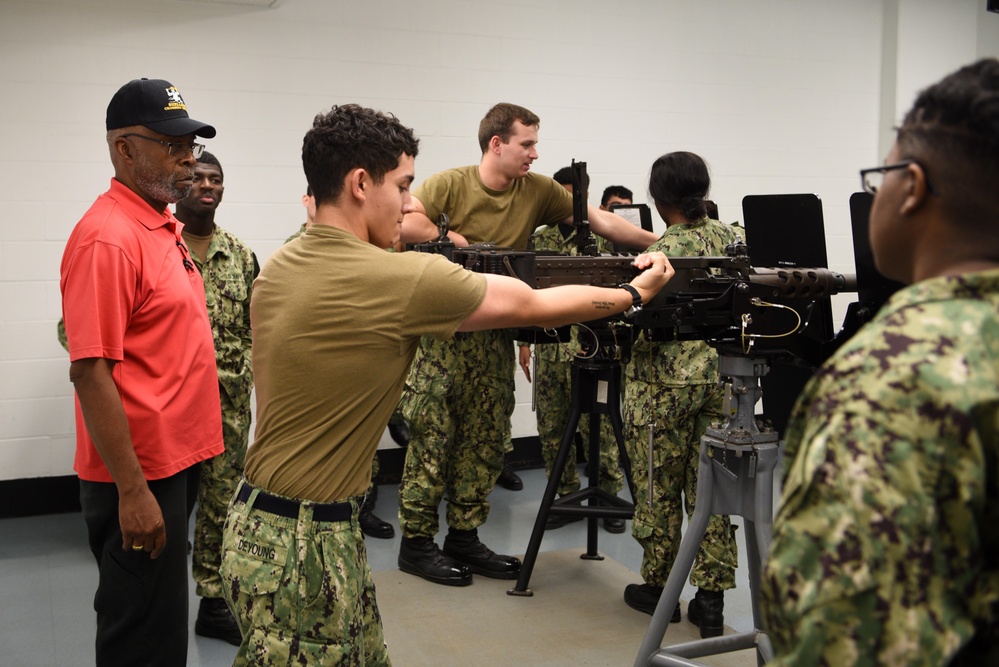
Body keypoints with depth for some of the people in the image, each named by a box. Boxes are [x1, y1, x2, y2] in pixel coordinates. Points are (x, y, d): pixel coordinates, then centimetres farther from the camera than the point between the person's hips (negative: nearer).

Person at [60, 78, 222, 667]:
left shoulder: (165, 225, 10)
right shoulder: (108, 237, -19)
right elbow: (90, 373, -23)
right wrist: (133, 490, -23)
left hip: (176, 460, 9)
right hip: (140, 476, -9)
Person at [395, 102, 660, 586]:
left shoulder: (539, 191, 5)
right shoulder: (450, 185, -7)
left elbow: (600, 221, 3)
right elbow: (402, 223, -20)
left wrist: (661, 244, -2)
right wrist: (453, 238, -15)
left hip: (494, 337, 5)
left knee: (486, 438, 8)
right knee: (431, 434, -2)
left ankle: (464, 537, 21)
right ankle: (416, 542, 9)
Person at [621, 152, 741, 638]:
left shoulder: (663, 251, -14)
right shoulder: (731, 238, 5)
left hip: (664, 385, -6)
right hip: (720, 378, 6)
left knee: (659, 490, 8)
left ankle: (659, 588, 22)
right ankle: (711, 599, 13)